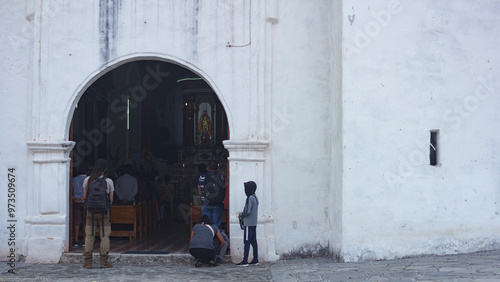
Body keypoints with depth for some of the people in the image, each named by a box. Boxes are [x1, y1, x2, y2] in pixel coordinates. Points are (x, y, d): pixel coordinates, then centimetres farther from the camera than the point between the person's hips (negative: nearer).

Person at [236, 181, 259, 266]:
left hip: (248, 223, -9)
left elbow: (248, 211, -20)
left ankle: (245, 261, -9)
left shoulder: (250, 198, -15)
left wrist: (241, 215, -3)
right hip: (254, 223, 9)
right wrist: (242, 214, 13)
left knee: (247, 242, -8)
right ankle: (255, 259, 13)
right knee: (253, 241, 10)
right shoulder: (255, 198, 15)